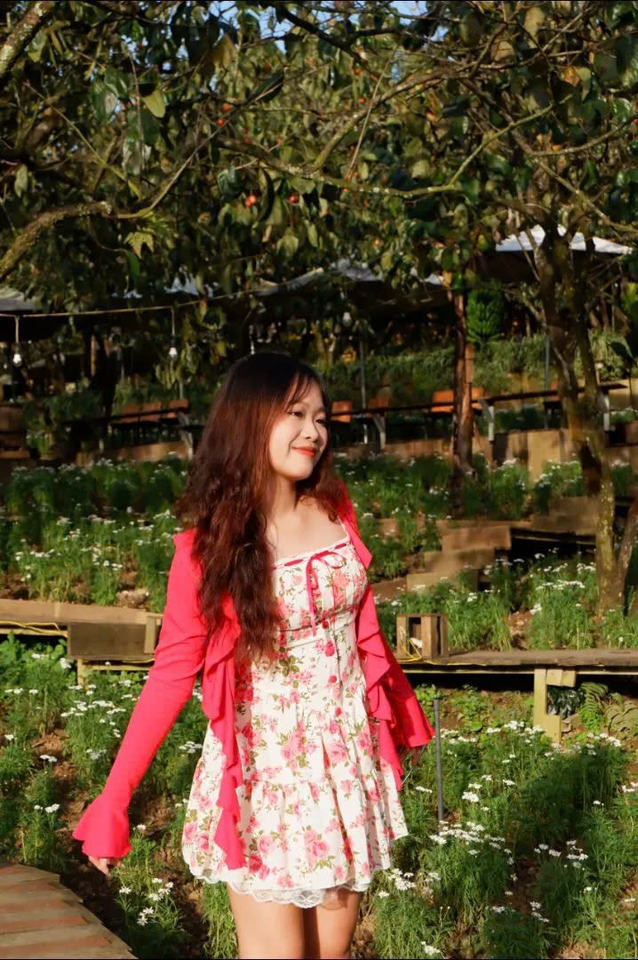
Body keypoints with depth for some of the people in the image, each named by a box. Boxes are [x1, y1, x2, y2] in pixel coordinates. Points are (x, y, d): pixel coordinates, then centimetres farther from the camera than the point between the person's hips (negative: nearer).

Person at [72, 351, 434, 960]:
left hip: (349, 760, 4)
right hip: (265, 772, -4)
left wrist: (404, 714, 21)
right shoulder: (208, 544, -13)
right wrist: (114, 797, -15)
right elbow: (173, 671, -12)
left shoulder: (336, 511, -1)